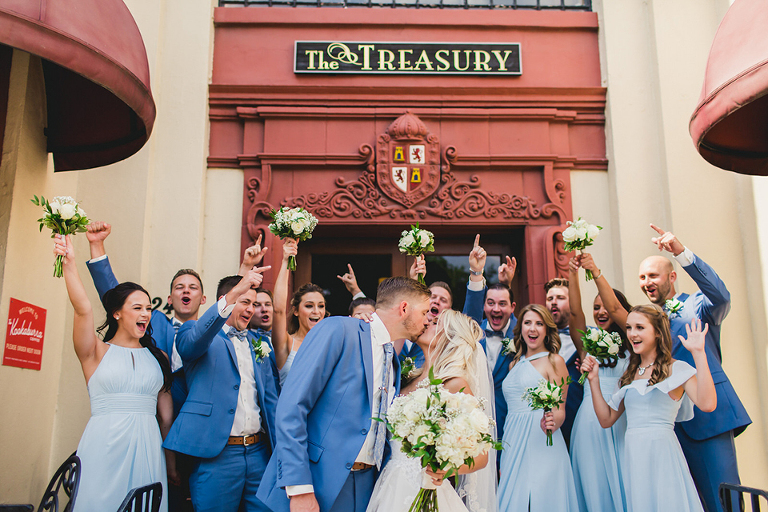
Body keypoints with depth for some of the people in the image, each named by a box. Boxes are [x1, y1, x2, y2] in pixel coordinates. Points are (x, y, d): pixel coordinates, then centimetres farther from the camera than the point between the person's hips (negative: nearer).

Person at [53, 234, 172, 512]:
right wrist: (69, 263, -23)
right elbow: (83, 309, -14)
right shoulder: (97, 352, 4)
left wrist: (172, 466, 10)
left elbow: (166, 416, 11)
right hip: (103, 445, -3)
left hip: (146, 448, 3)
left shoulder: (157, 357, 11)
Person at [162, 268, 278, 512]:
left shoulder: (258, 345, 18)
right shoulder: (195, 331, 2)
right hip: (216, 454, -5)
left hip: (258, 452, 5)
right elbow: (193, 341, -24)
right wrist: (233, 295, -35)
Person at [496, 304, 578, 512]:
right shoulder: (516, 362, 16)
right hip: (513, 443, 6)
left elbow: (560, 410, -2)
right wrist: (502, 459, 15)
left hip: (540, 445, -5)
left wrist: (552, 423, -26)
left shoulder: (554, 361, -1)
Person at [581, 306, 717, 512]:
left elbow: (707, 404, -23)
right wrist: (594, 380, 6)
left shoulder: (676, 369, -3)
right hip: (632, 456, 6)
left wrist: (698, 353, -22)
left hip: (662, 454, -5)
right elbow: (606, 419, 12)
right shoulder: (629, 375, 15)